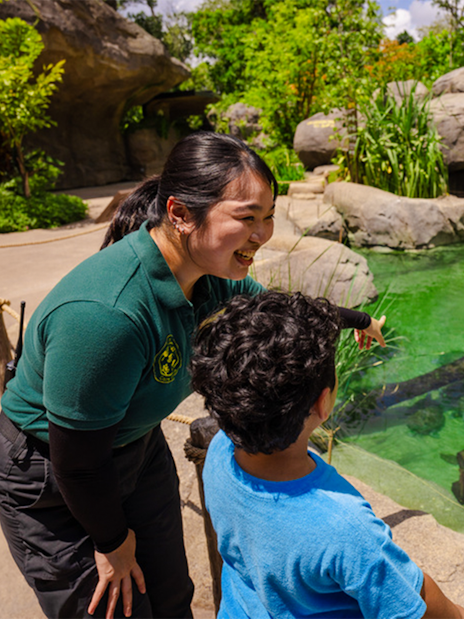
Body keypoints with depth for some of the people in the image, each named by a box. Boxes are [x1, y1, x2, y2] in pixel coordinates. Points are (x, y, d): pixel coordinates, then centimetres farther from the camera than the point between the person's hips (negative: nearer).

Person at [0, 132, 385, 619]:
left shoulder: (204, 271, -14)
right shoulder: (105, 315, -40)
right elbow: (77, 461, -27)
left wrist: (355, 320, 23)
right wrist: (112, 541, -7)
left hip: (139, 447, 7)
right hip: (51, 483, -6)